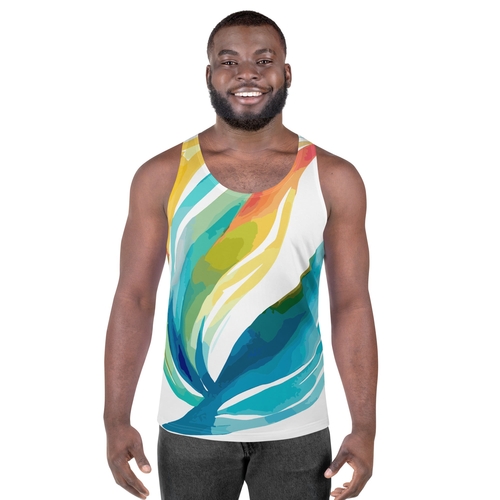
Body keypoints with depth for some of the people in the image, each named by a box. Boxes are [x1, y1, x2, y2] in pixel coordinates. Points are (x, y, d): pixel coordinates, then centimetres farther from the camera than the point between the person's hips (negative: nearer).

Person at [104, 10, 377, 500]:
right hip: (190, 427, 0)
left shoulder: (333, 180, -3)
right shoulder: (162, 177, -3)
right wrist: (116, 420, -7)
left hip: (297, 429, 1)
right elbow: (134, 299, -2)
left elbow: (351, 305, -2)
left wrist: (364, 428, -6)